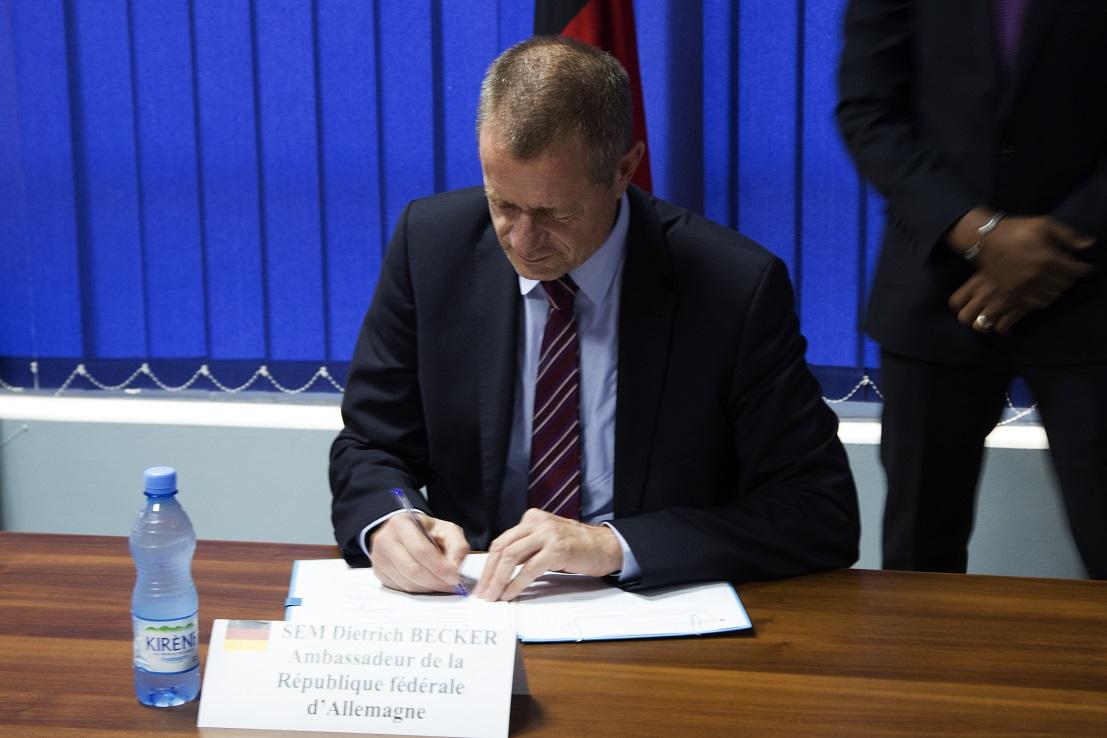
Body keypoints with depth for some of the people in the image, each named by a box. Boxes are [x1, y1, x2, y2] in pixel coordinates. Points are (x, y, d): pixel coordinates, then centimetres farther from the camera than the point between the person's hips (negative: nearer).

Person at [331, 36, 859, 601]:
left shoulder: (736, 289, -13)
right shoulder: (429, 243, -4)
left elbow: (823, 515, -13)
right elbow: (370, 448, 4)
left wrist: (614, 545, -24)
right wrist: (385, 525, -19)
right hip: (476, 601, 3)